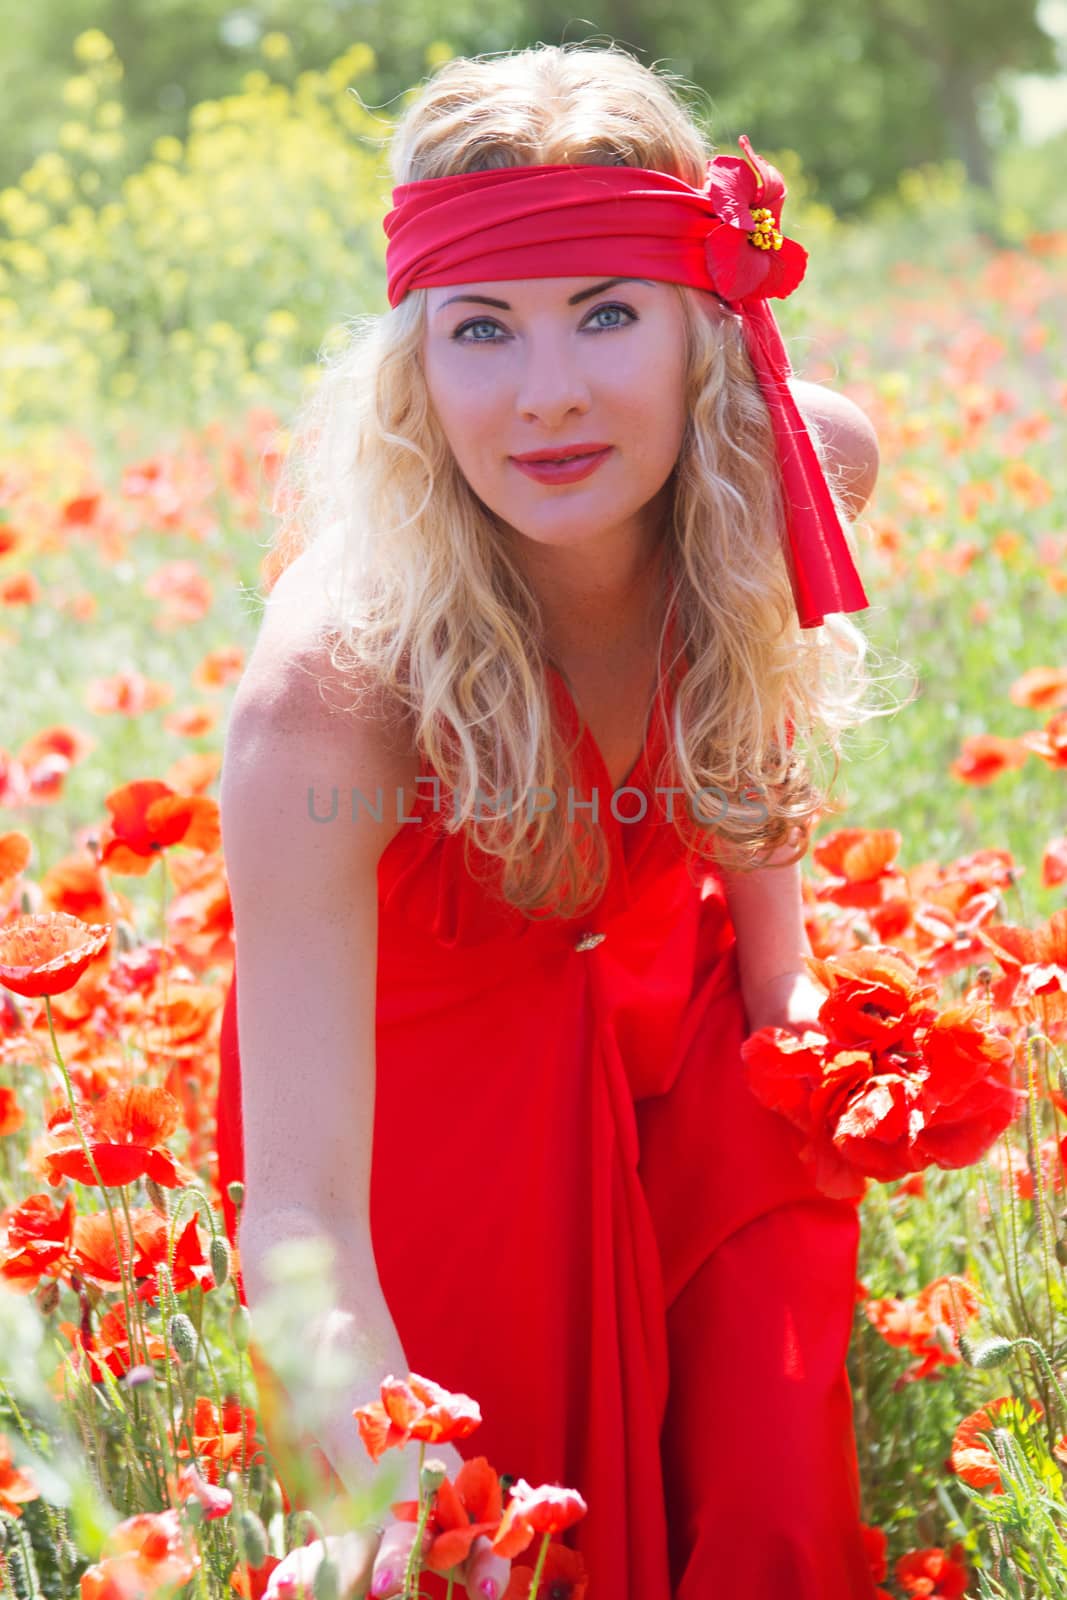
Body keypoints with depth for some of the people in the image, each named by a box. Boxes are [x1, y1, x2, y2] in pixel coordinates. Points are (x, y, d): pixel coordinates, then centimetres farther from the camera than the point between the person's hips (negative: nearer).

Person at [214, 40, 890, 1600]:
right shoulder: (330, 689, -37)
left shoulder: (808, 467, -22)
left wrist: (777, 960, -2)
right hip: (428, 1088, -3)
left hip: (680, 1042, 4)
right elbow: (302, 1206, -41)